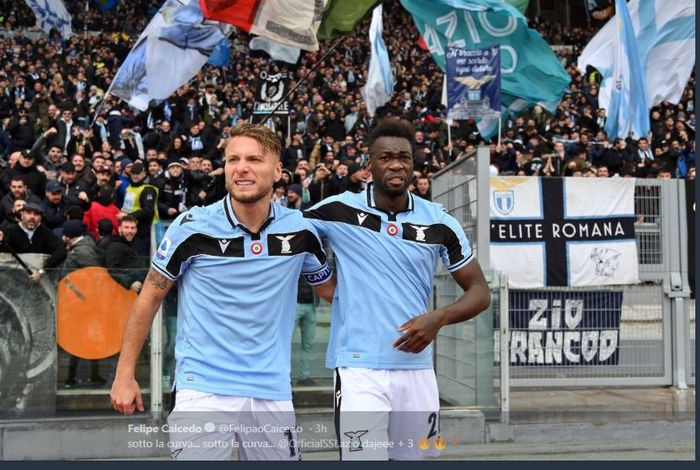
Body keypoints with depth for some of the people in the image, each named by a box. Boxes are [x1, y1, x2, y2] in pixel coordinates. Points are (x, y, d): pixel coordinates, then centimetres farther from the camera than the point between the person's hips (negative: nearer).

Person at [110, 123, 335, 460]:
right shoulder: (192, 227, -8)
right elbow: (149, 298, 2)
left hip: (272, 391, 3)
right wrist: (124, 375, 1)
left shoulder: (300, 230, 0)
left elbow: (331, 290, 17)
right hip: (203, 389, -3)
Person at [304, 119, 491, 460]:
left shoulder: (439, 223, 2)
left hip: (417, 370, 3)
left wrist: (440, 318, -12)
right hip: (359, 369, -3)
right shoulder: (339, 210, -3)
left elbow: (479, 292, 5)